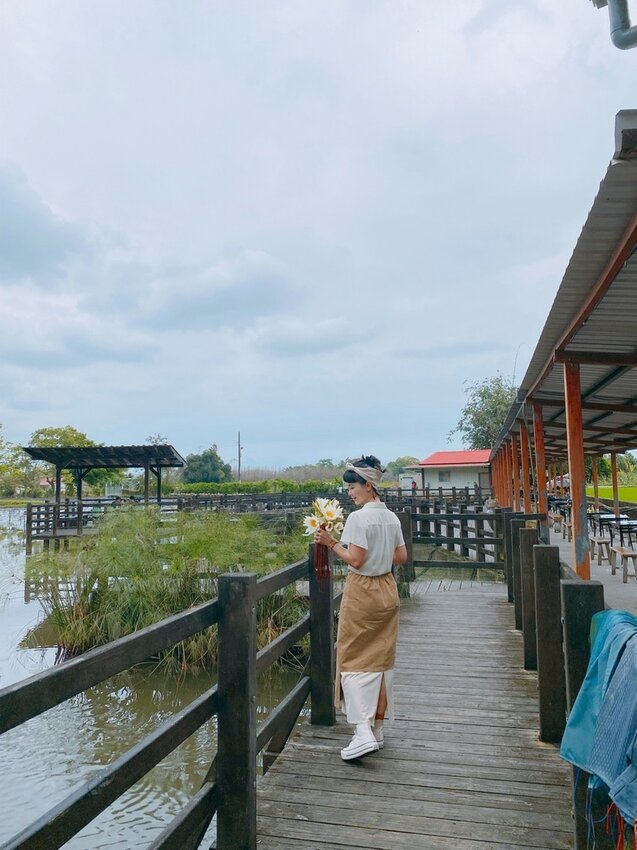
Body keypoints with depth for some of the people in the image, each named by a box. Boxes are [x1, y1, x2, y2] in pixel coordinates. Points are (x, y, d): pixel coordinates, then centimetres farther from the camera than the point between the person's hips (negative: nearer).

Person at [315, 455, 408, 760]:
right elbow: (401, 556, 10)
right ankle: (377, 729, 24)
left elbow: (355, 560, -20)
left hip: (362, 592, -7)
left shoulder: (358, 518, -18)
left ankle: (363, 732, -5)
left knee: (354, 660, 2)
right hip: (387, 591, 8)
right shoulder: (391, 517, 5)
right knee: (381, 660, 14)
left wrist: (330, 542, -11)